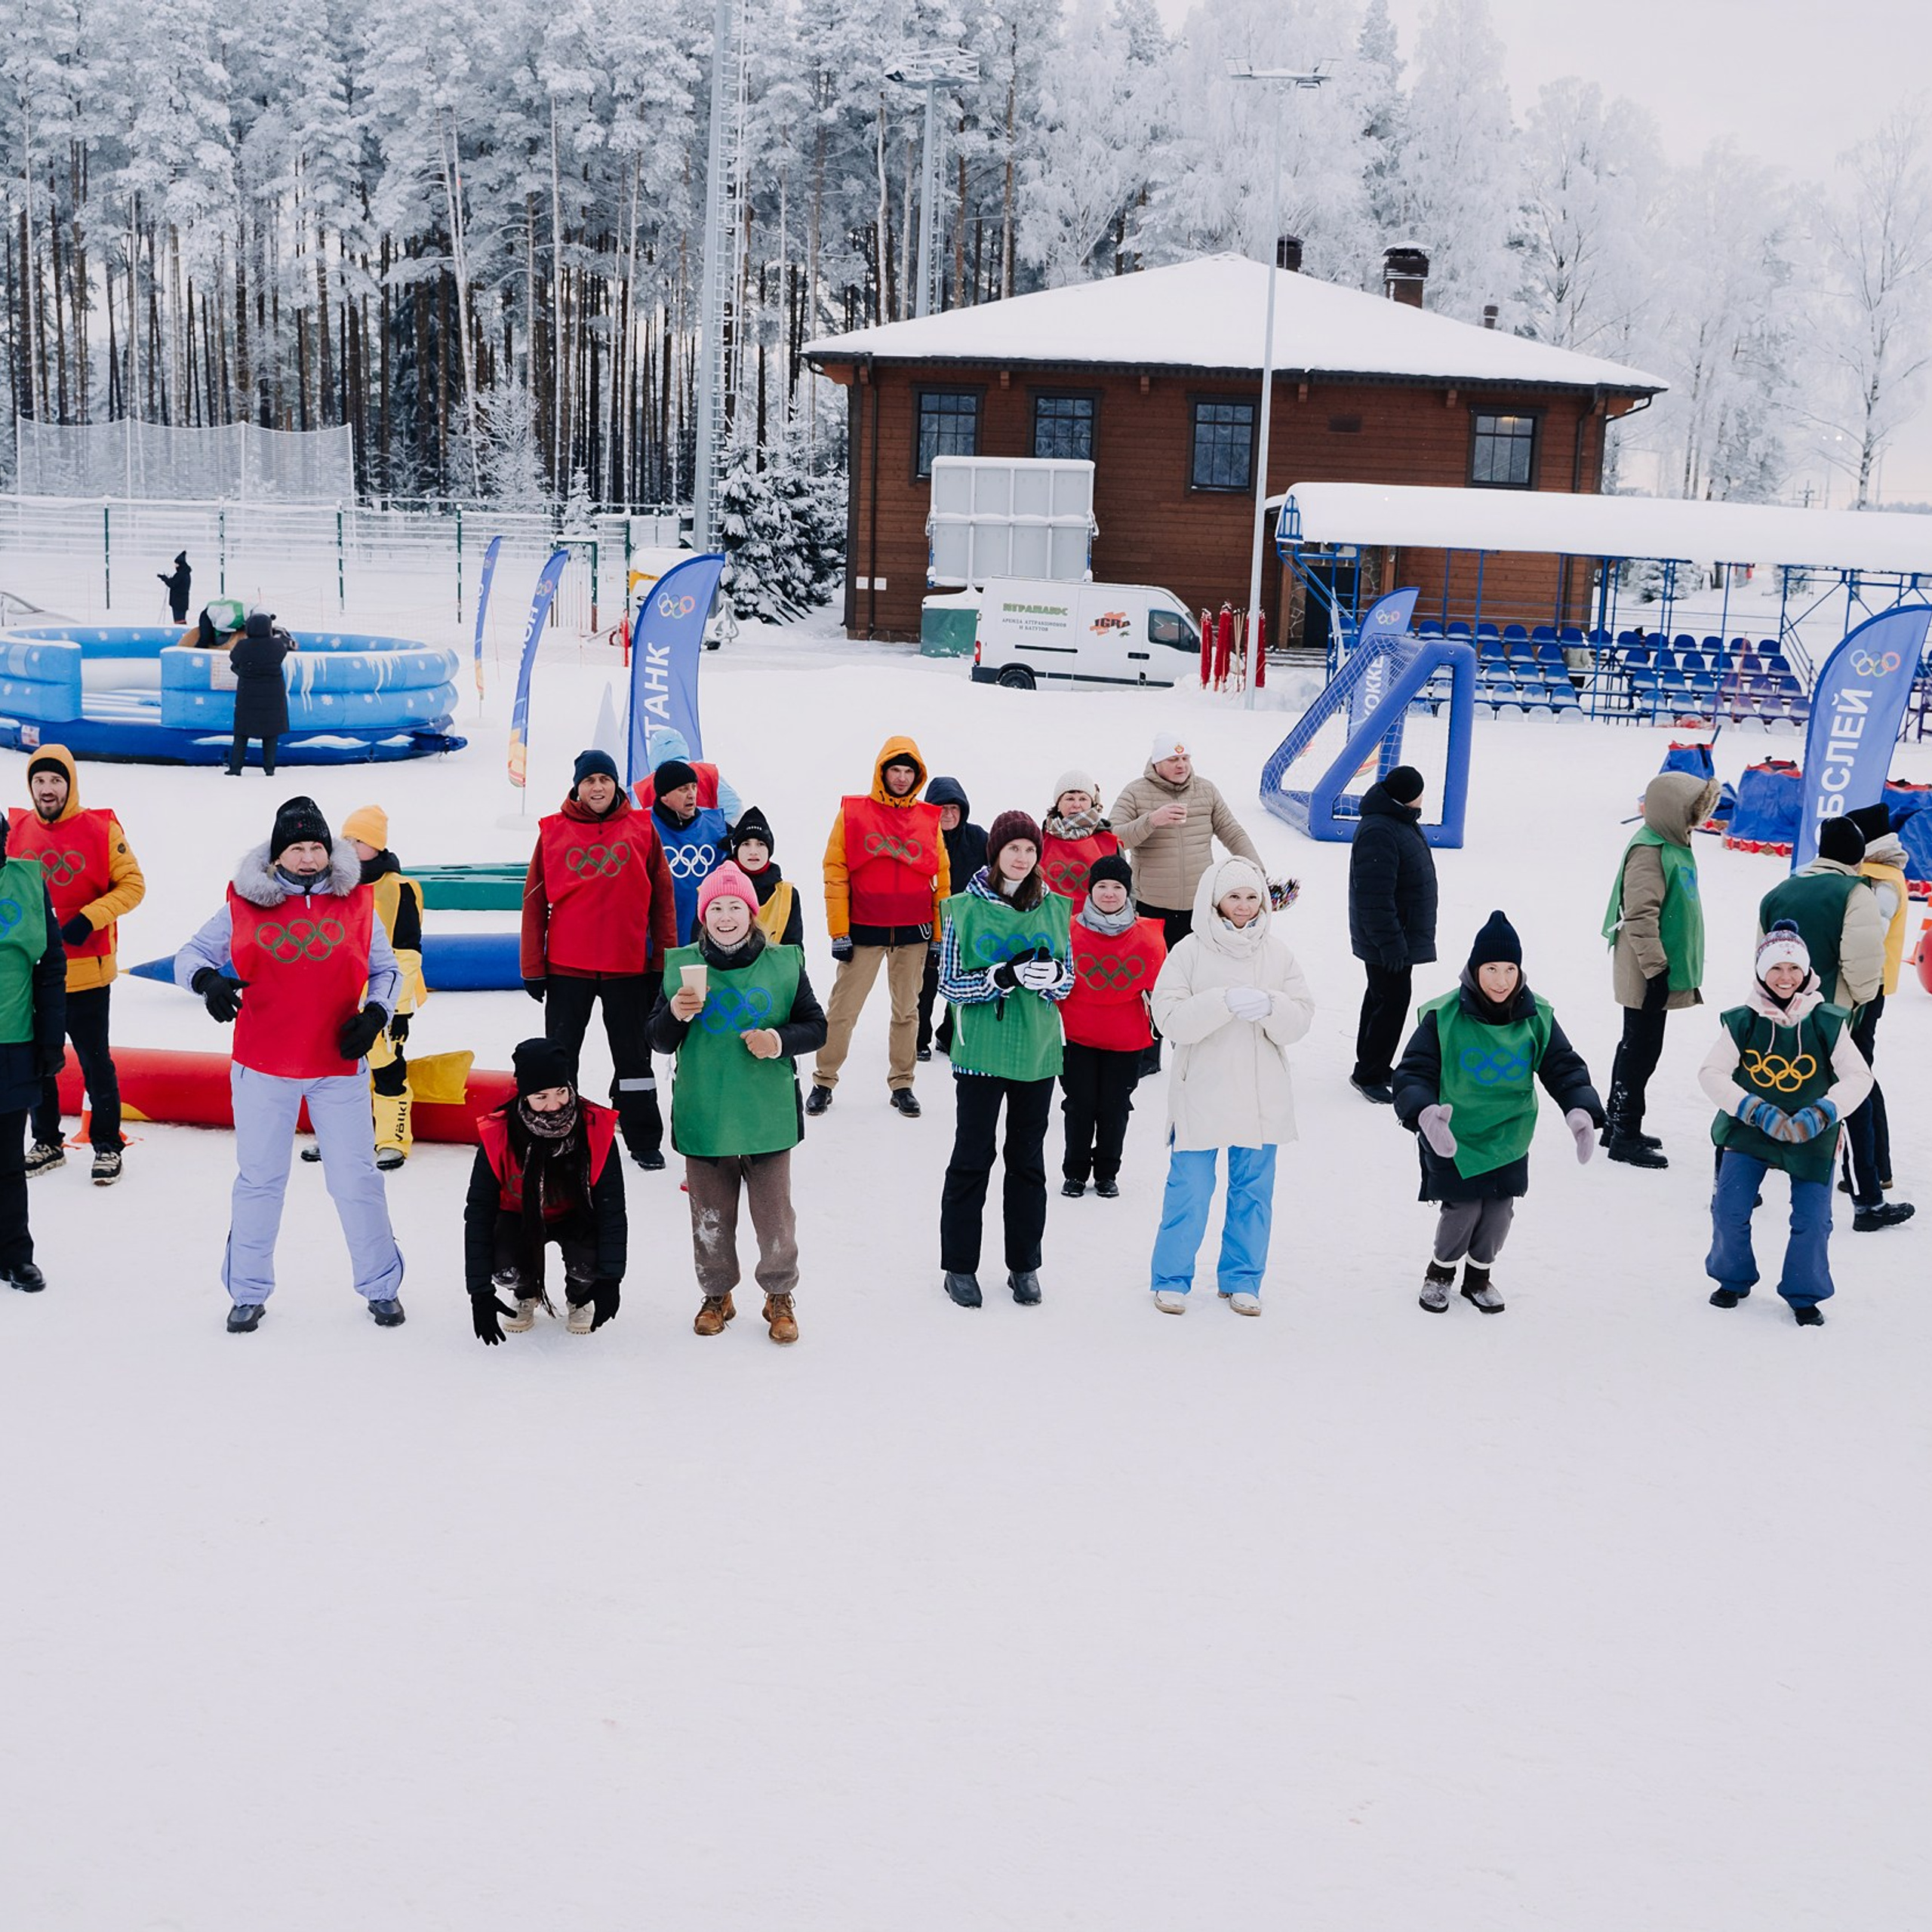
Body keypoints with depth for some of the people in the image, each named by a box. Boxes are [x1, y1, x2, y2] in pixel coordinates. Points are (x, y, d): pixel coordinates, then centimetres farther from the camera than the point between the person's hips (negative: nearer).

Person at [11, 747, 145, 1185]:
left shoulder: (101, 829, -8)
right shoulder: (15, 831, 4)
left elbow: (132, 884, -6)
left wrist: (89, 918, -17)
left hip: (85, 971, -4)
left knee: (95, 1062, 4)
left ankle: (107, 1145, 16)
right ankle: (47, 1143, 29)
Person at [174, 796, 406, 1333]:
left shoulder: (356, 902, 2)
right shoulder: (246, 904, -1)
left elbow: (386, 971, 11)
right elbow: (191, 954, 5)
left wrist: (376, 1013, -6)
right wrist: (206, 979, -16)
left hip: (338, 1067, 0)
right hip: (263, 1067, 0)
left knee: (356, 1180, 5)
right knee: (259, 1181, 9)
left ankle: (381, 1287, 19)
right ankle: (248, 1292, 23)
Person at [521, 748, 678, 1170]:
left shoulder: (641, 828, 1)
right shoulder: (553, 831, 1)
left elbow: (662, 896, 3)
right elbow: (535, 901, 2)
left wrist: (664, 958, 0)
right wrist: (533, 968, -1)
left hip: (629, 963, 0)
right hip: (567, 964, 0)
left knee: (633, 1054, 10)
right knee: (559, 1053, 9)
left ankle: (645, 1142, 19)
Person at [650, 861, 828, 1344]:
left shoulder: (784, 964, -1)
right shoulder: (683, 966, 1)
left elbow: (816, 1026, 4)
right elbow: (659, 1041, 4)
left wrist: (780, 1041, -15)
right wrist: (675, 1013, -17)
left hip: (767, 1117, -1)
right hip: (703, 1117, 1)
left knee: (774, 1212, 7)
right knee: (710, 1214, 12)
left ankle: (780, 1296, 25)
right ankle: (716, 1294, 31)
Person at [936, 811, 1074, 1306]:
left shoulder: (1053, 907, 4)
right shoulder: (965, 908, -5)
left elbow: (1068, 980, 10)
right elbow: (951, 982, -7)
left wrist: (1051, 975, -14)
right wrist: (1005, 976, -21)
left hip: (1038, 1050, 3)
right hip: (982, 1049, -3)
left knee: (1028, 1161, 12)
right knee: (972, 1158, 3)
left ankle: (1024, 1265, 22)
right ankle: (959, 1266, 15)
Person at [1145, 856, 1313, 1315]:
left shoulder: (1277, 953, 4)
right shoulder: (1190, 951, -5)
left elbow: (1300, 1020, 1)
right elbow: (1171, 1018, -13)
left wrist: (1270, 1007, -20)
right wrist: (1224, 1003, -25)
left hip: (1262, 1099, 3)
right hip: (1201, 1094, -3)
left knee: (1254, 1190, 13)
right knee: (1189, 1189, 3)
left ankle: (1242, 1278, 28)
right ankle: (1172, 1278, 20)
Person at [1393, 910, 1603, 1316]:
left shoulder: (1537, 1018, -5)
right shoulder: (1443, 1017, -15)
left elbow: (1565, 1067, 0)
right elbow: (1413, 1073, -14)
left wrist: (1581, 1110, -19)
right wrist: (1425, 1112, -35)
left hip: (1509, 1136, 3)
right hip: (1453, 1136, -3)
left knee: (1499, 1210, 3)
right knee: (1463, 1209, -5)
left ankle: (1478, 1275, 31)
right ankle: (1440, 1272, 24)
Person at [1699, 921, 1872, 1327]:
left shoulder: (1827, 1023, -8)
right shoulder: (1742, 1021, -8)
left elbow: (1859, 1077, -9)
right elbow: (1711, 1073, -13)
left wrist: (1821, 1114, -25)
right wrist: (1756, 1110, -26)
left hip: (1812, 1138, 0)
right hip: (1748, 1130, 0)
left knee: (1812, 1218, -3)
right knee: (1729, 1209, -6)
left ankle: (1804, 1294, 19)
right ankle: (1733, 1279, 20)